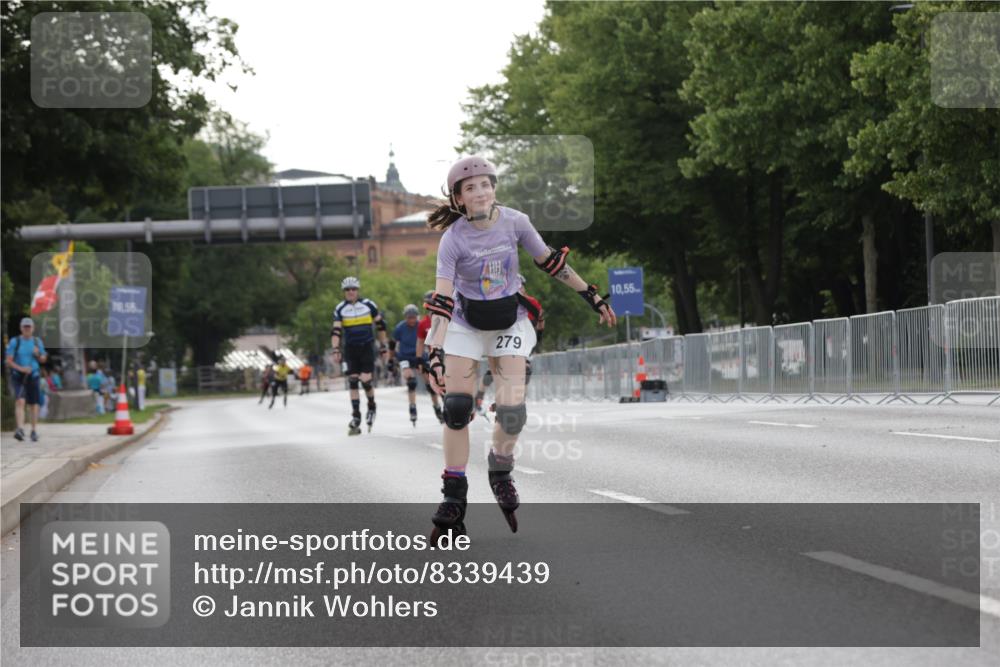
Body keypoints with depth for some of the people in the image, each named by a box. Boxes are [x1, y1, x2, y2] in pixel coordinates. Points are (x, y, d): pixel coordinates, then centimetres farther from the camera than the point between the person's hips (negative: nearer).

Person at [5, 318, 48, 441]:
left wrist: (38, 354, -10)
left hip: (33, 376, 3)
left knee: (34, 404, 8)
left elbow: (43, 360, 12)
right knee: (20, 401, -21)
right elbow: (8, 361, -7)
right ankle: (20, 430, -31)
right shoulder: (14, 342, -5)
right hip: (18, 376, -3)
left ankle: (34, 431, 21)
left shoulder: (37, 341, 5)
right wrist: (20, 368, -21)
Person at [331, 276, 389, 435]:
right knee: (352, 382, -3)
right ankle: (356, 418, 1)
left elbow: (380, 325, 7)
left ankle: (372, 407, 17)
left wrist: (383, 346, 8)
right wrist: (336, 350, -17)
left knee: (366, 380, -12)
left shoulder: (368, 305, -3)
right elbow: (335, 331, -5)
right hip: (350, 349, 2)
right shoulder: (340, 309, -1)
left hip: (367, 347, -2)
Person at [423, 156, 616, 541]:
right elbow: (441, 301, -25)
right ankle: (454, 499, 1)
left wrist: (591, 296, 7)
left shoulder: (514, 222, -14)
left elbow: (549, 261, 1)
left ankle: (500, 471, 20)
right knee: (456, 409, -9)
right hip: (465, 324, -1)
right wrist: (435, 353, -35)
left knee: (512, 410, -11)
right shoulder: (453, 239, -21)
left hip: (509, 321, 1)